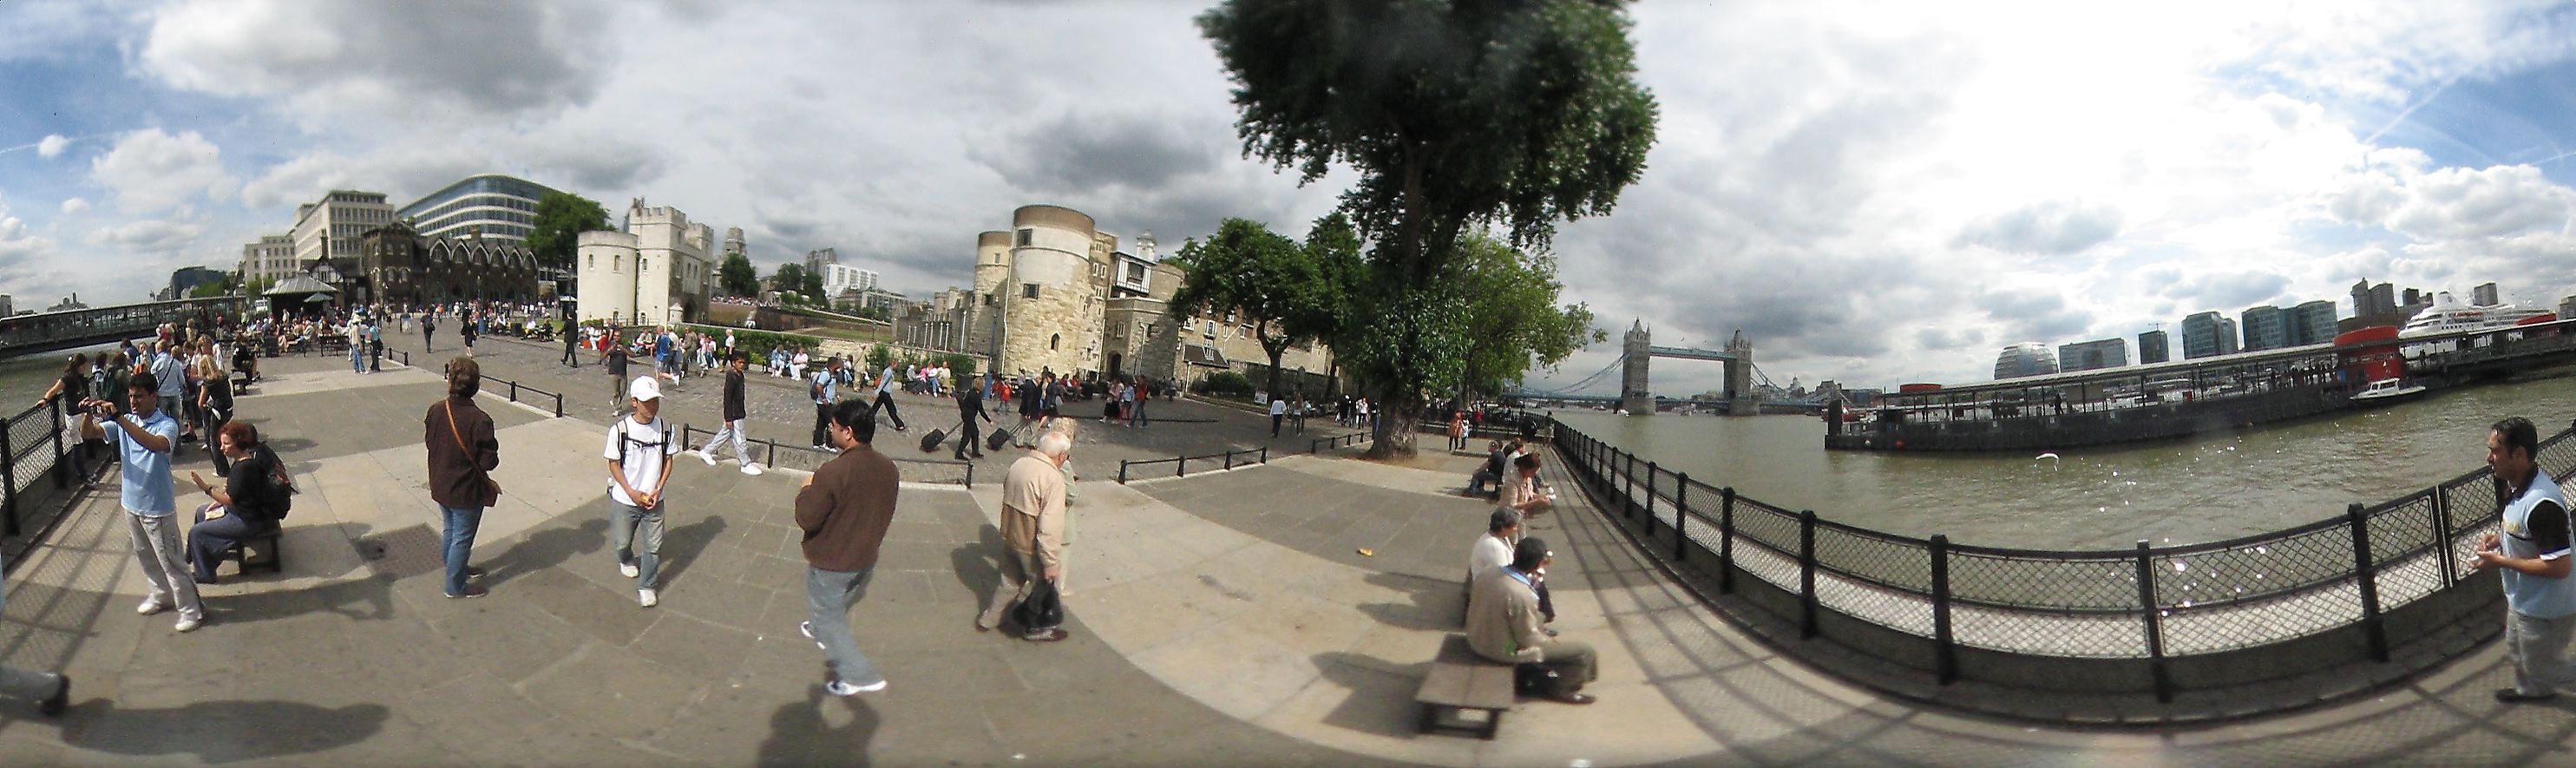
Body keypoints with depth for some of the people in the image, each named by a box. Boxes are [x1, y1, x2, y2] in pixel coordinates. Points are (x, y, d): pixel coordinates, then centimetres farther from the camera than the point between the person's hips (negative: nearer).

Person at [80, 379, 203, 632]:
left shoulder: (167, 424, -17)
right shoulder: (125, 422, 2)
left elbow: (158, 444, -37)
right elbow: (87, 433, -1)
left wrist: (118, 418, -41)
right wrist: (90, 413, -21)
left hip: (158, 506, -7)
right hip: (132, 503, 7)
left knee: (171, 561, -1)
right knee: (145, 557, 22)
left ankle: (191, 609, 8)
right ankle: (163, 595, 39)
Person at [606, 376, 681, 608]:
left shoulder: (666, 429, -9)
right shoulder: (620, 430, -16)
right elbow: (614, 464, -7)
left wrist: (658, 489, -9)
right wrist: (631, 492, -14)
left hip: (654, 500, 1)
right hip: (624, 500, -1)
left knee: (653, 546, 6)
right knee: (622, 542, 17)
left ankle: (646, 586, 25)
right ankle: (627, 560, 52)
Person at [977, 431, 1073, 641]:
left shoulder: (1018, 464, -2)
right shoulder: (1053, 479, -26)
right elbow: (1050, 527, -28)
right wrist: (1051, 562, -21)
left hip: (1008, 536, 7)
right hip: (1031, 545, -7)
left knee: (1010, 581, 26)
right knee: (1040, 584, 17)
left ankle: (987, 619, 39)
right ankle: (1034, 629, 33)